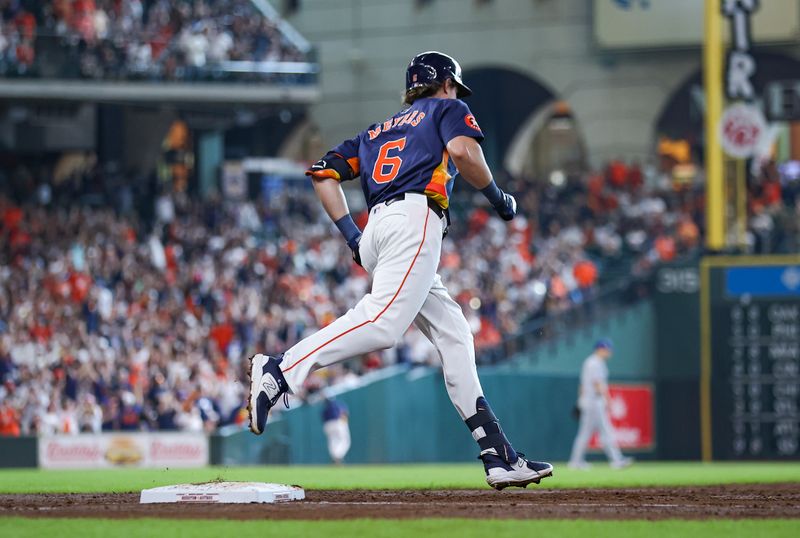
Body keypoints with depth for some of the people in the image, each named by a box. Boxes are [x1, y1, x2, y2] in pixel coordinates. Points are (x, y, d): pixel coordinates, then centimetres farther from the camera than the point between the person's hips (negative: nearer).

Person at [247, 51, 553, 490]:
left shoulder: (377, 131, 33)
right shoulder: (448, 109, 17)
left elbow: (323, 171, 22)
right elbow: (462, 151, -6)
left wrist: (351, 234, 19)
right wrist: (497, 198, 7)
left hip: (376, 234, 8)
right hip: (415, 218, -8)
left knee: (452, 333, 6)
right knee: (383, 322, -24)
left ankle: (498, 458, -1)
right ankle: (278, 371, -39)